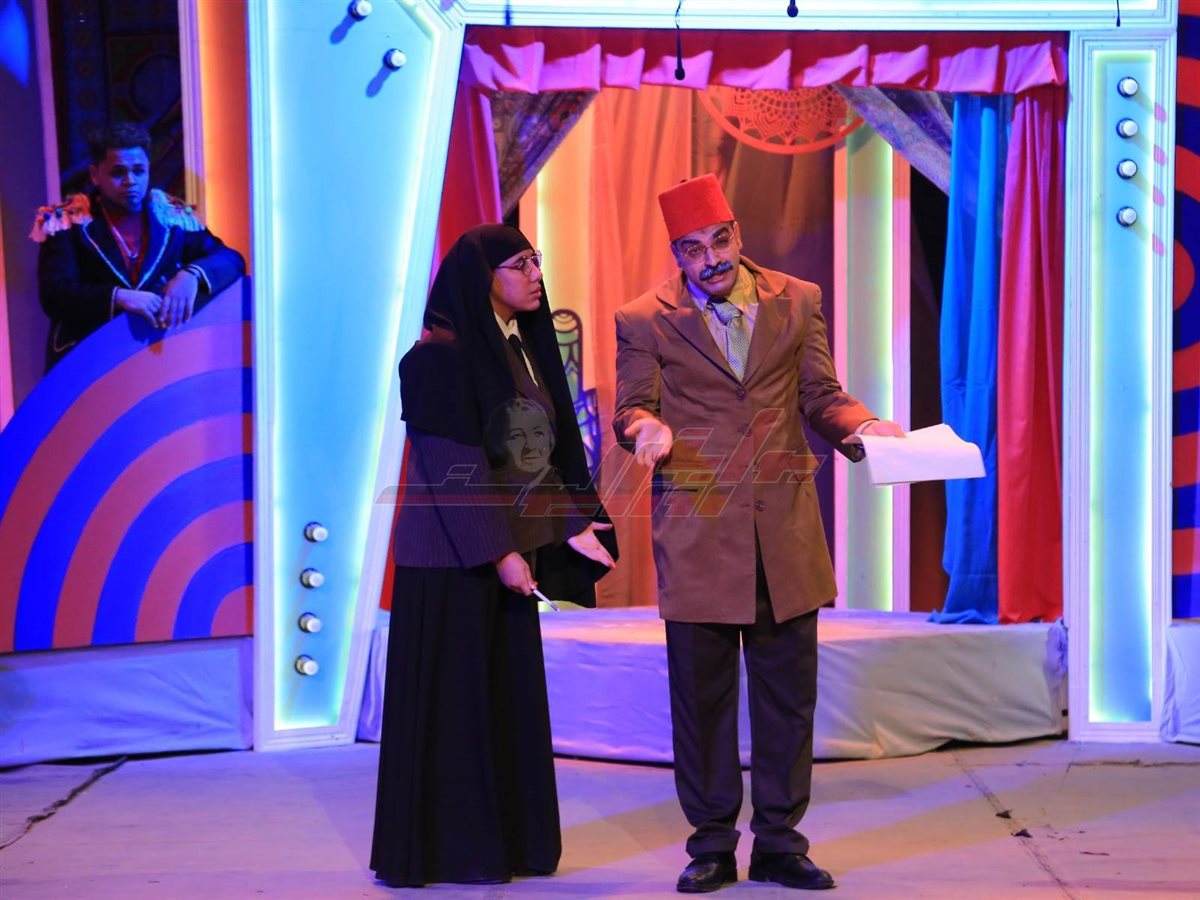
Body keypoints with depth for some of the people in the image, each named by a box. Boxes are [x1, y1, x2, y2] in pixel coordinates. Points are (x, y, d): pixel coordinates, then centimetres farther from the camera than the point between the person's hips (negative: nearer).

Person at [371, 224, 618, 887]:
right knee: (453, 699, 0)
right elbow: (454, 464, -18)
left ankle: (508, 840, 20)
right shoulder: (441, 354, -13)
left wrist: (573, 524, 0)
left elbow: (548, 447, 12)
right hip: (452, 554, -8)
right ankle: (447, 850, 9)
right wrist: (499, 551, -20)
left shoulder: (524, 348, 12)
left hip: (504, 545, 8)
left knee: (511, 695, 11)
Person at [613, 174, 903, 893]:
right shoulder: (646, 321, 2)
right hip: (697, 531, -2)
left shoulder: (797, 301, 9)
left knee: (789, 691, 5)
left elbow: (821, 396, 9)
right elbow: (630, 409, 1)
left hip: (785, 528, 2)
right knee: (701, 693, 3)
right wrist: (648, 428, -22)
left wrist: (861, 425, -12)